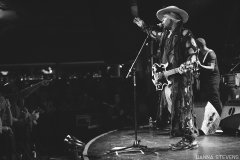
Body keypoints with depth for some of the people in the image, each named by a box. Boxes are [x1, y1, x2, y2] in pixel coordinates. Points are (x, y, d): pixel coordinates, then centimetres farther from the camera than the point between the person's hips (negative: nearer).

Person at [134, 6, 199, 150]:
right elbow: (155, 34, 39)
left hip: (181, 77, -8)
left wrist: (186, 65, -26)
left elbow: (193, 53, -11)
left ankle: (190, 139, -4)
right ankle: (187, 138, 13)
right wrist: (144, 27, 37)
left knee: (183, 108, -9)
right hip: (168, 78, 8)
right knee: (174, 109, 7)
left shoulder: (184, 34, -6)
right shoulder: (165, 35, 17)